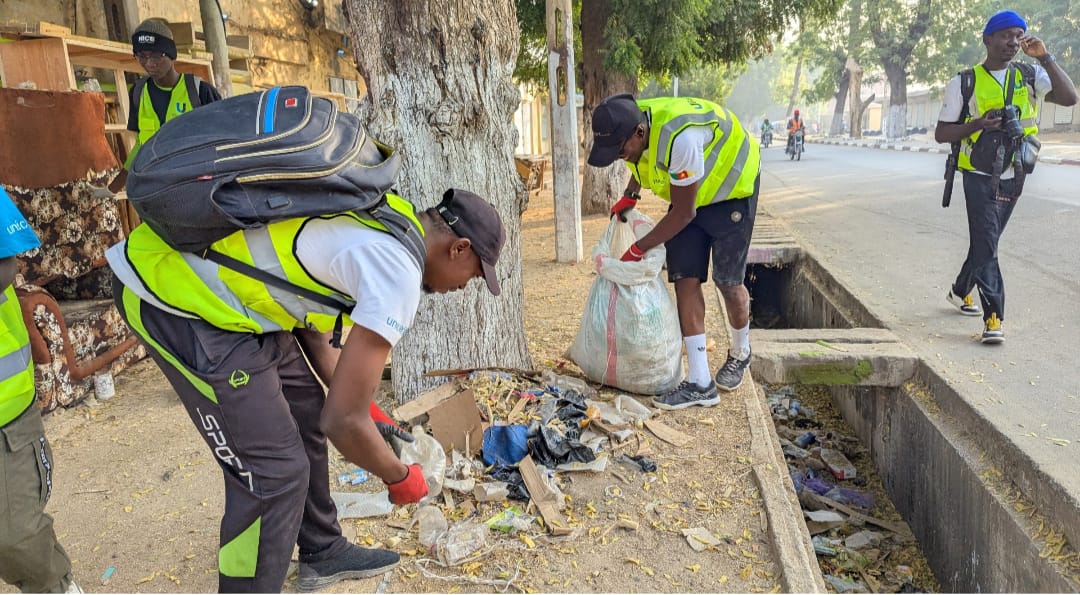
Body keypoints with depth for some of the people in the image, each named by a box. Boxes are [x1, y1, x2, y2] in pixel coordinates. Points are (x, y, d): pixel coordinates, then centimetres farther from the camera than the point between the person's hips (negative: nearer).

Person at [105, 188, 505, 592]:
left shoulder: (380, 226, 8)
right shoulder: (397, 269, -21)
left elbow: (313, 331, 19)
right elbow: (342, 421, -19)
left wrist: (367, 410, 23)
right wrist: (399, 477, 0)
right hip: (170, 291, -10)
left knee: (306, 418, 18)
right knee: (273, 471, -6)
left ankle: (322, 554, 37)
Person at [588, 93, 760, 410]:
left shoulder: (679, 138, -40)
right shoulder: (630, 125, -16)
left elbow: (684, 213, -30)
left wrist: (638, 249, -23)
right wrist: (629, 196, 4)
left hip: (729, 188, -7)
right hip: (687, 191, 7)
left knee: (728, 281, -3)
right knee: (685, 280, -5)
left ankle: (740, 354, 28)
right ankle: (700, 383, -4)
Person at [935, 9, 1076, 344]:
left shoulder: (1030, 75, 5)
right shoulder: (964, 83, -4)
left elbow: (1069, 98, -10)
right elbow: (941, 134, -4)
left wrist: (1045, 58, -13)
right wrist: (978, 124, -20)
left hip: (1013, 178, 4)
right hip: (980, 177, -4)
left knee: (985, 241, 16)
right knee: (986, 245, -10)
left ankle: (961, 291, 36)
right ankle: (993, 317, -7)